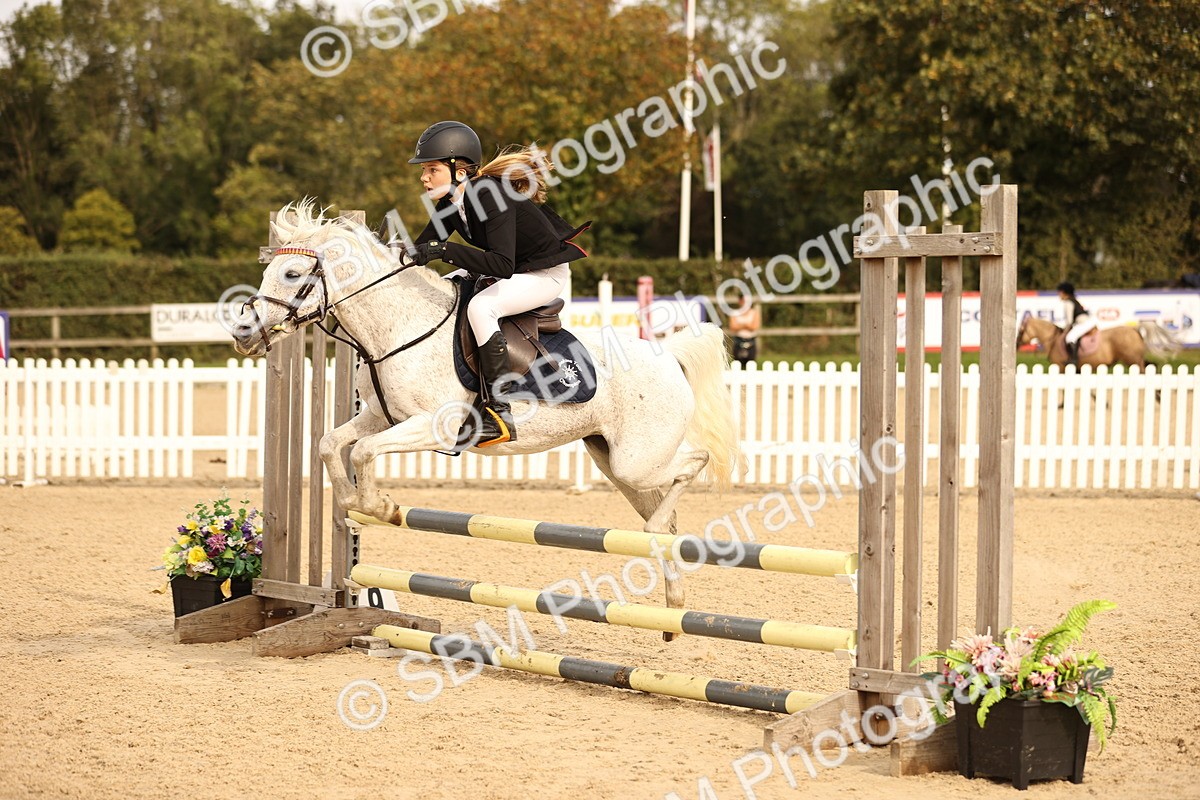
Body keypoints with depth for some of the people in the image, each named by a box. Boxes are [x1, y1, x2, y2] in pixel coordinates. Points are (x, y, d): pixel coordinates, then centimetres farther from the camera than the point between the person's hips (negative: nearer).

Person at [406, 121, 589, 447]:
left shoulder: (492, 196, -32)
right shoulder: (450, 202, -5)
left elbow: (502, 265, -42)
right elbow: (424, 245, 3)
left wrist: (444, 250, -47)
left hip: (545, 273, -10)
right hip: (511, 269, 10)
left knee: (480, 307, -32)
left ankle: (498, 413, -30)